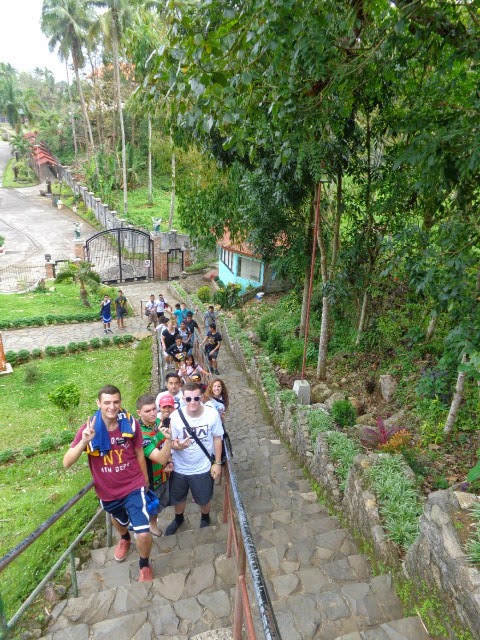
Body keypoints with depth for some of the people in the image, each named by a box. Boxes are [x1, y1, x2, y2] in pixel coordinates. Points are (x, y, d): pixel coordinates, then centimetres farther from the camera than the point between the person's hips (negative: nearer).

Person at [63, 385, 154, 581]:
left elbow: (139, 453, -2)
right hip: (107, 491, 2)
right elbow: (66, 463, -23)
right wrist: (84, 442, -41)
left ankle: (145, 565, 25)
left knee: (143, 534, -10)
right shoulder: (89, 428, -19)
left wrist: (145, 479, 10)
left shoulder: (131, 423, -18)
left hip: (133, 487, -2)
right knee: (119, 520, 31)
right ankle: (124, 538, 67)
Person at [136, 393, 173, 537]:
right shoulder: (140, 434, -33)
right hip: (150, 480, -7)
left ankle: (153, 523, 57)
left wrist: (169, 462, -10)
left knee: (161, 504, 29)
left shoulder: (159, 422, -10)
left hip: (164, 475, 7)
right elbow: (161, 458, -39)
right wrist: (168, 439, -55)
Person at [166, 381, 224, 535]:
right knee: (178, 498, 25)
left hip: (203, 468, 0)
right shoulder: (175, 417, -23)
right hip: (179, 468, 1)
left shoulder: (212, 414, -22)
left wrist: (217, 463, -4)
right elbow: (172, 442, -12)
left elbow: (217, 438, -7)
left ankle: (205, 518, 57)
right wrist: (178, 446, -36)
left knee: (204, 499, 23)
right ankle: (178, 518, 58)